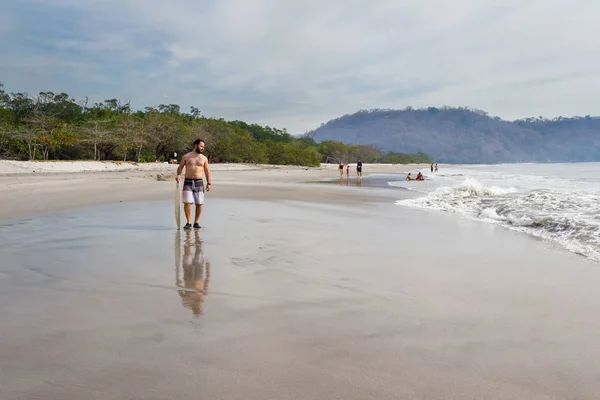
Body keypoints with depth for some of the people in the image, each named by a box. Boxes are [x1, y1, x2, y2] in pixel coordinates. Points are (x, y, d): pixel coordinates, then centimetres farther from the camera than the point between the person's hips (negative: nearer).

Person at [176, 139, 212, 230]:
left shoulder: (204, 158, 8)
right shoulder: (186, 156, 5)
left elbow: (207, 171, 12)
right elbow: (180, 167, 11)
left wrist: (208, 183, 5)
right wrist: (178, 175, -9)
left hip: (199, 182, 1)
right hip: (188, 182, -1)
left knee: (199, 204, -1)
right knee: (187, 203, -10)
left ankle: (196, 222, 15)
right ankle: (188, 223, 3)